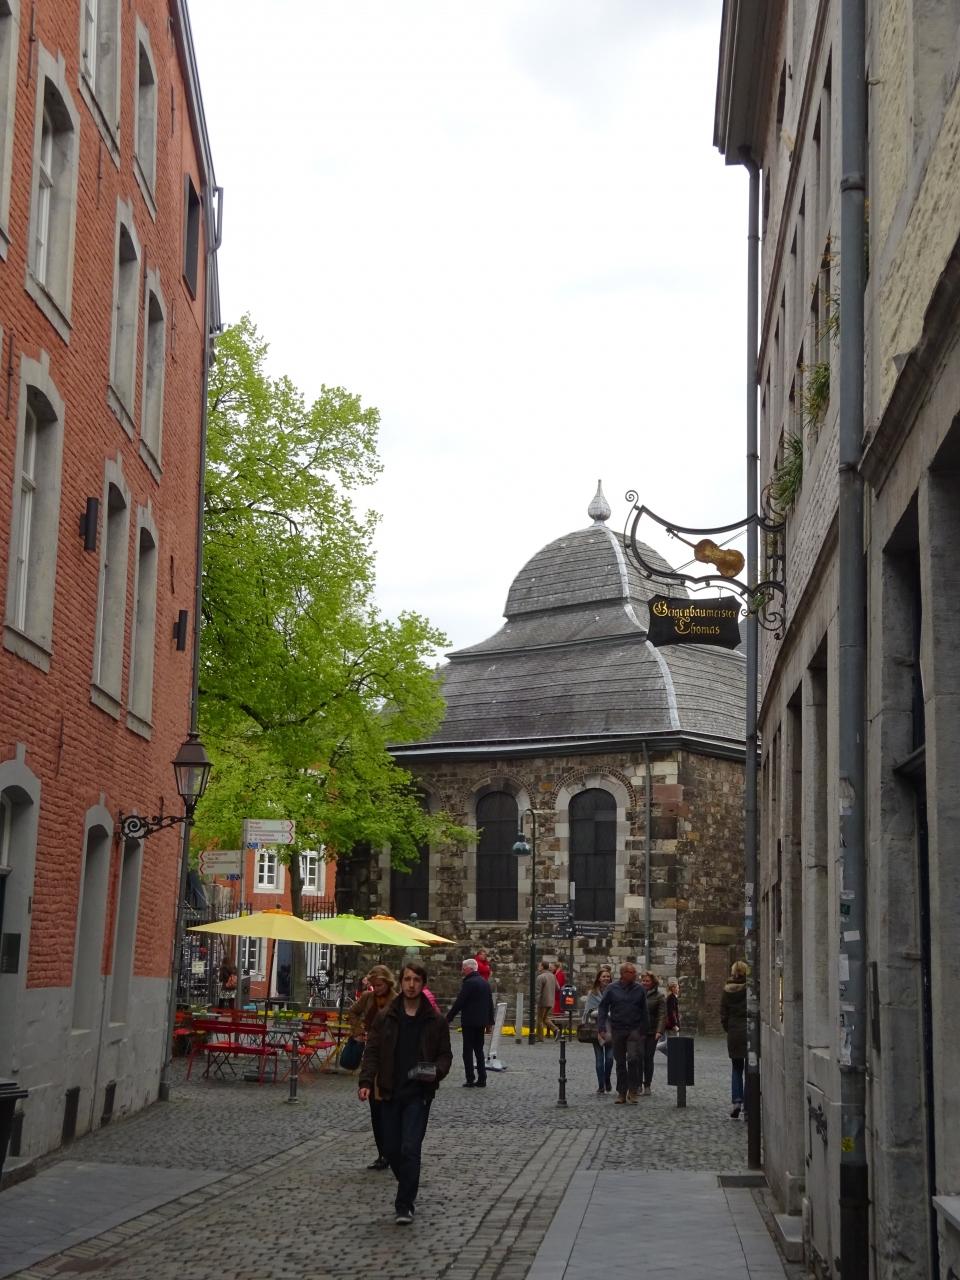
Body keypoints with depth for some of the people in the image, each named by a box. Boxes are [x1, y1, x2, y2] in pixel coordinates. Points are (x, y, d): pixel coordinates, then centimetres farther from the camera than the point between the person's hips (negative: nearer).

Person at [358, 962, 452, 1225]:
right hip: (390, 1092, 2)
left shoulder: (435, 1021, 2)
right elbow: (372, 1052, 3)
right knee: (392, 1149, 7)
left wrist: (436, 1072, -14)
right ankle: (409, 1190, 33)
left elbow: (445, 1054, 7)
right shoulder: (385, 1017, 4)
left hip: (419, 1093, -2)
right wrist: (366, 1082, -11)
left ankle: (405, 1206, -3)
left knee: (410, 1149, -10)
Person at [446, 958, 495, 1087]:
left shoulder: (469, 983, -14)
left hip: (469, 1022, -7)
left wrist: (449, 1017, -8)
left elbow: (459, 1002, -16)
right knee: (479, 1050, 12)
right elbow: (490, 1003, 14)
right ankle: (482, 1080, 10)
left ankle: (470, 1080, -2)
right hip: (482, 1022, 7)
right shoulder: (485, 983, 10)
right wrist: (489, 1021, 19)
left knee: (468, 1051, -1)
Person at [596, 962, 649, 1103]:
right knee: (620, 1062, 8)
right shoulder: (612, 989, 0)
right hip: (617, 1030, 1)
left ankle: (633, 1091, -3)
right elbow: (602, 1009, 2)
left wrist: (645, 1029, 6)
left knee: (633, 1059, -14)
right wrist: (601, 1028, -6)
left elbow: (644, 1011, 10)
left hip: (635, 1029, -1)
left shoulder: (639, 989, 4)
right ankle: (621, 1093, 17)